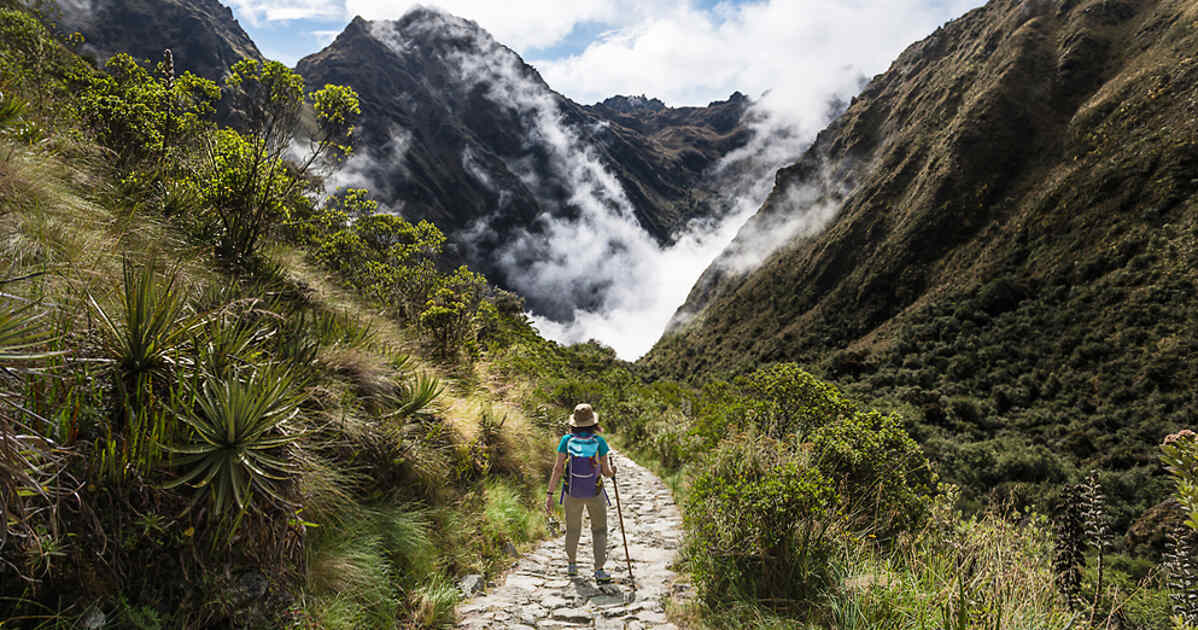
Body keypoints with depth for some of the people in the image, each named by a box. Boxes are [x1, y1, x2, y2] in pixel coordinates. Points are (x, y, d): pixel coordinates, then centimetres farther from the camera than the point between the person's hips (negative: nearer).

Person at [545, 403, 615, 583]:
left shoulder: (567, 440, -14)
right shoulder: (599, 441, -16)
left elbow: (557, 469, -16)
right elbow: (606, 472, -10)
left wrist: (550, 495, -13)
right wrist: (612, 472, 14)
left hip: (572, 493, 1)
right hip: (595, 493, -1)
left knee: (572, 528, 24)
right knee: (599, 530, 17)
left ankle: (572, 565, 39)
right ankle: (599, 571, 8)